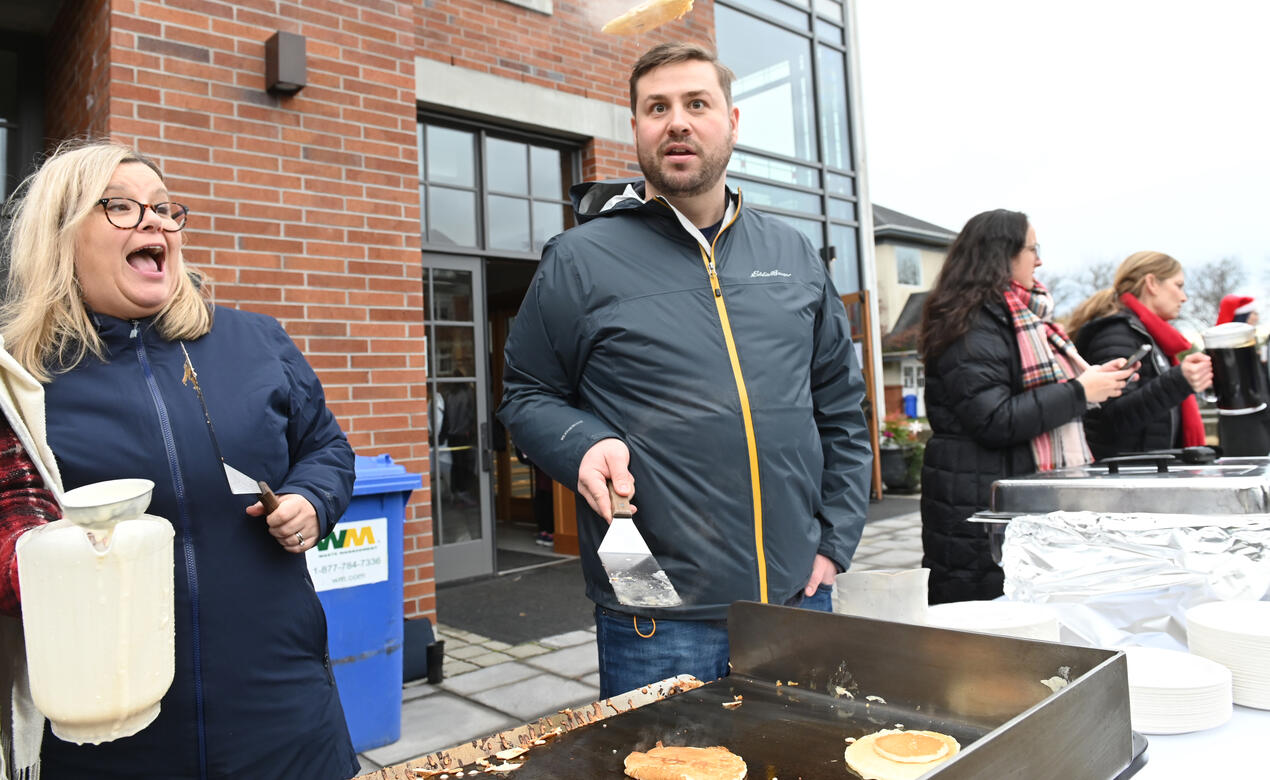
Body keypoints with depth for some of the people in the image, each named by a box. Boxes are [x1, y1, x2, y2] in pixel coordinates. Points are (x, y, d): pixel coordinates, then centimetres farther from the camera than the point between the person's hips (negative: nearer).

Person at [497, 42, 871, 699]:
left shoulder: (792, 254, 9)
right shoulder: (579, 260, -3)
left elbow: (841, 408, 13)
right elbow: (527, 397, 3)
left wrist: (834, 541, 7)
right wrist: (584, 445, -17)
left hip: (798, 601, 5)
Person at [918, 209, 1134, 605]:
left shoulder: (1018, 317, 18)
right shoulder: (972, 328, -14)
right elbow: (996, 421, -23)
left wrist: (1095, 379, 16)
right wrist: (1079, 391, -15)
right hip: (979, 510, -10)